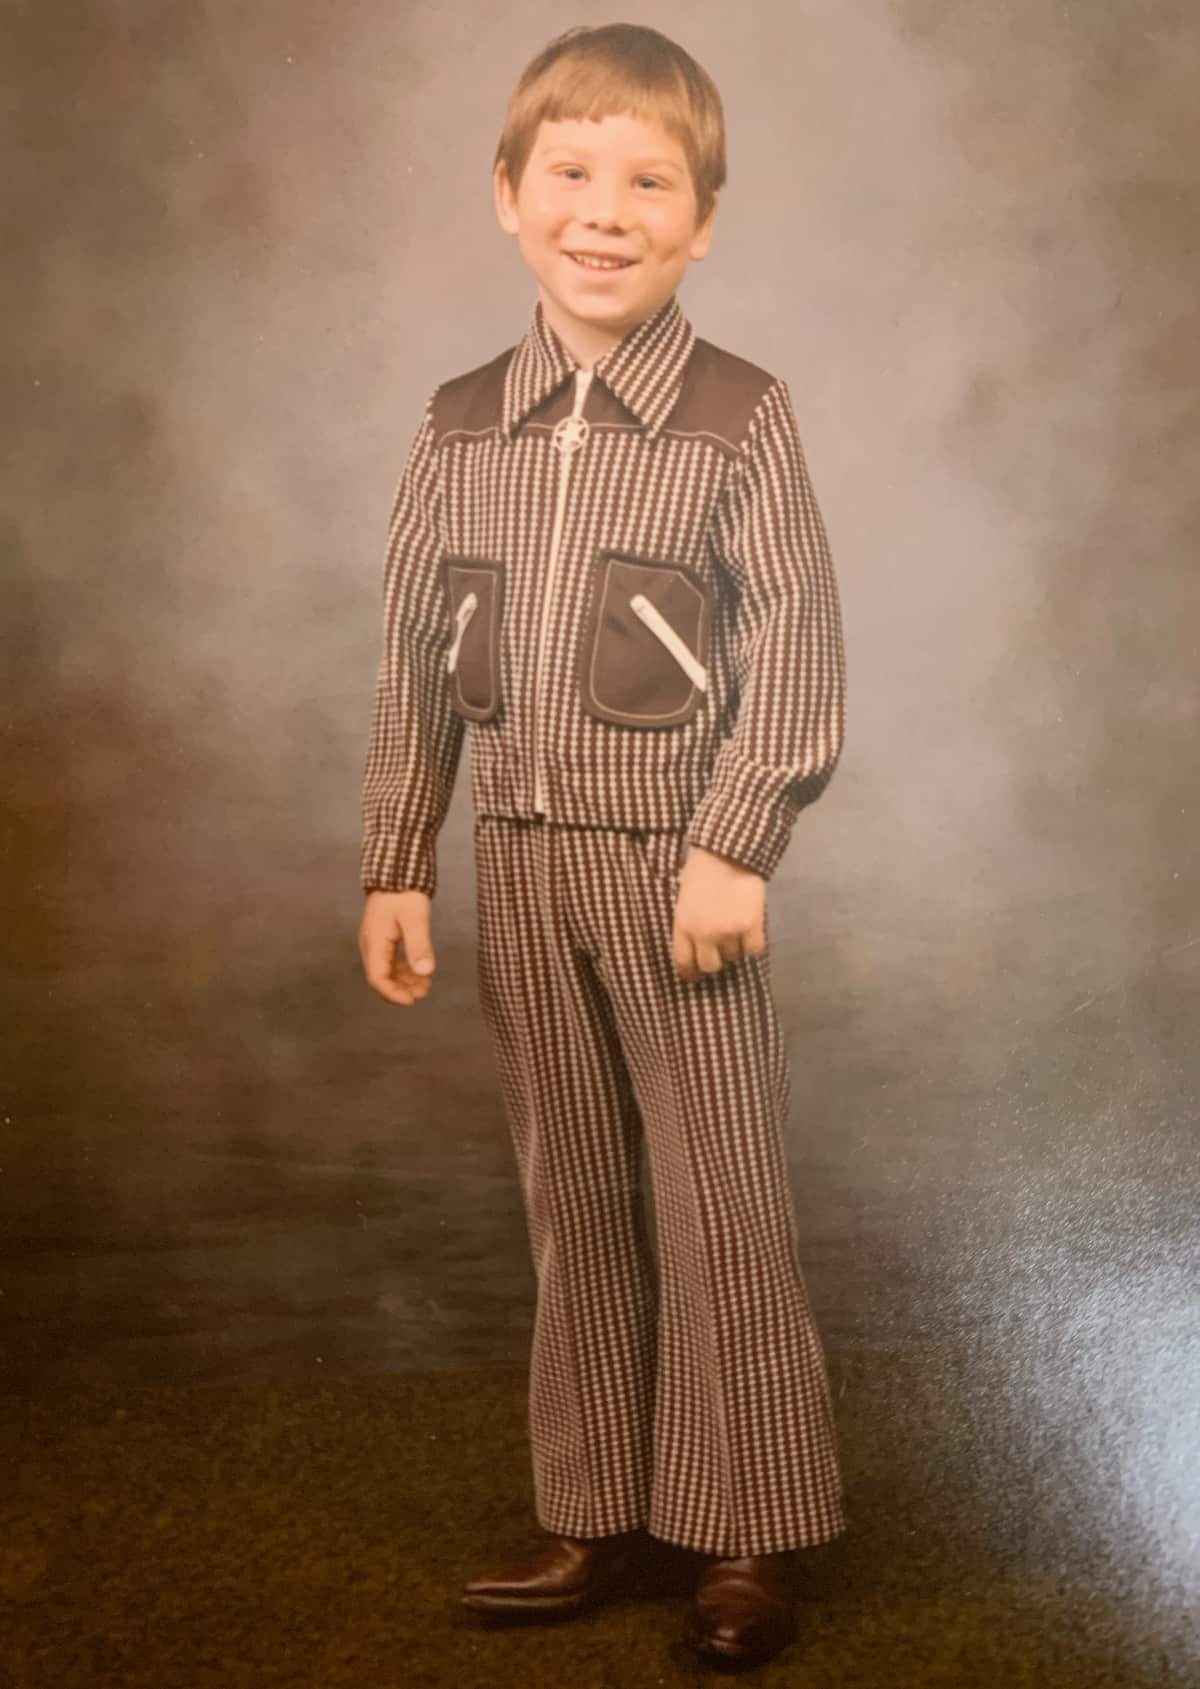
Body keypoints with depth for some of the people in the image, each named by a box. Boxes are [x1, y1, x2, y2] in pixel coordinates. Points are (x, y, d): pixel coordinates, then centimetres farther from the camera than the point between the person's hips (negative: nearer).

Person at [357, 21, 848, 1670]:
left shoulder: (740, 418, -6)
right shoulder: (459, 425, 5)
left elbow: (795, 653, -8)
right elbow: (415, 659, 7)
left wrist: (737, 849, -14)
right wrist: (397, 867, 6)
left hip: (675, 864, -4)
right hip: (520, 864, 4)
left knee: (723, 1201, 2)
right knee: (571, 1196, 12)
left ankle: (750, 1534, 16)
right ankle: (599, 1513, 24)